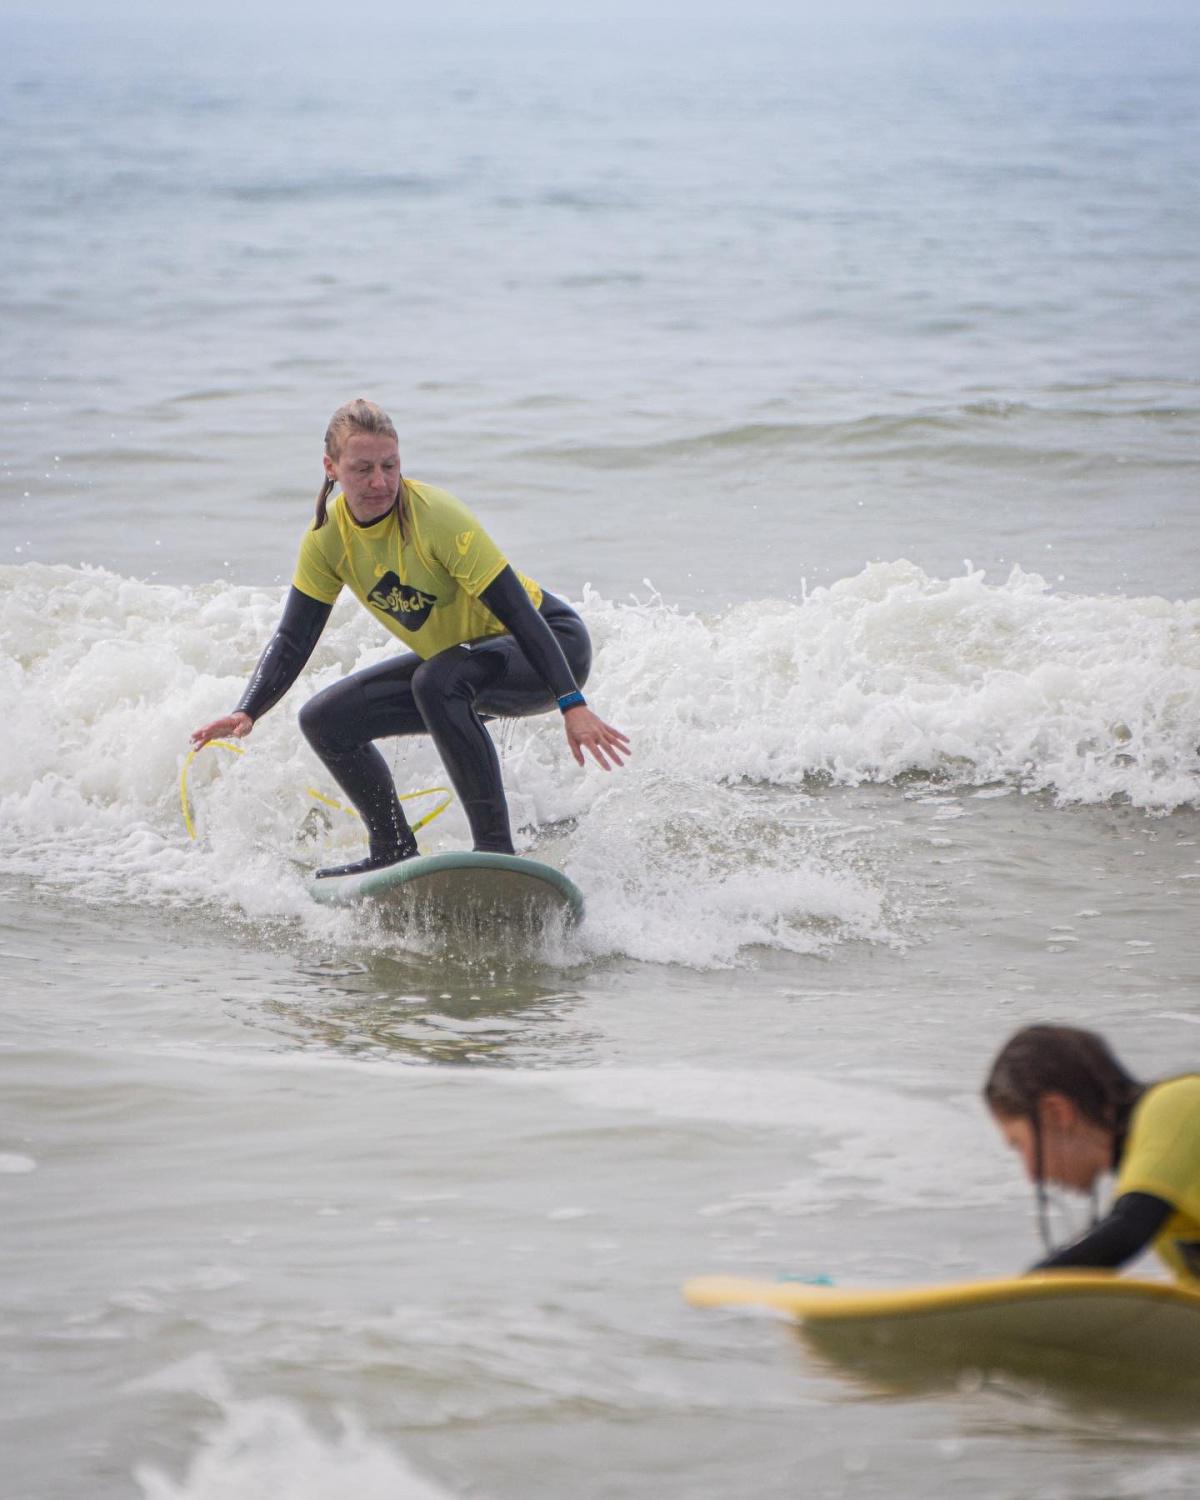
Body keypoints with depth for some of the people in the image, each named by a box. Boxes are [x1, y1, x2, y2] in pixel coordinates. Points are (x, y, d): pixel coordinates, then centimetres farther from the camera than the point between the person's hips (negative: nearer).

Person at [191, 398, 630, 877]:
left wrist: (573, 706, -38)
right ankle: (394, 852, 11)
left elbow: (520, 614, -30)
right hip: (457, 662, 7)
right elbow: (292, 640, -4)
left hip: (553, 644, -7)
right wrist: (246, 713, -20)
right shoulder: (327, 537, -9)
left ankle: (496, 848, -33)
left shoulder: (435, 516, -28)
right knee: (325, 720, 0)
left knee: (439, 682, -37)